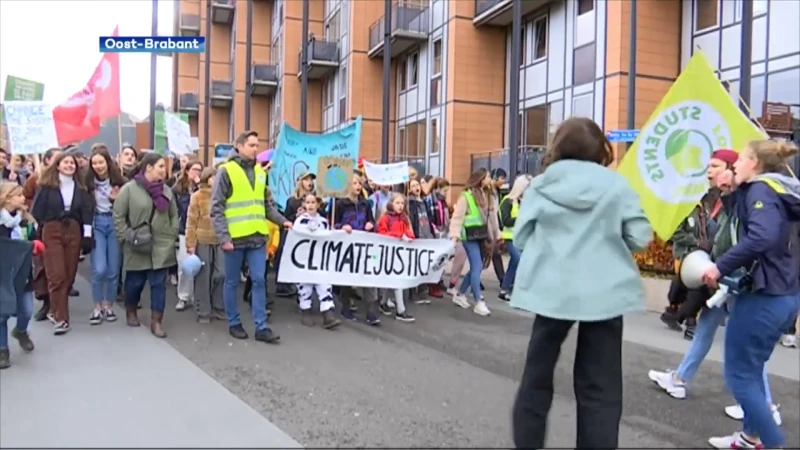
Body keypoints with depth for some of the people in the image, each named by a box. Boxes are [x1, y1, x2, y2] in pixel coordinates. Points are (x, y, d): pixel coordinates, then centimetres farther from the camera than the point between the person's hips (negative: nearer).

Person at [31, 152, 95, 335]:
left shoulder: (80, 187, 9)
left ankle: (55, 311, 23)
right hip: (51, 232, -3)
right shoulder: (47, 186, -1)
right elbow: (37, 210, -1)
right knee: (57, 276, -9)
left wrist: (87, 235, 0)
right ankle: (61, 318, -5)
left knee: (69, 275, 5)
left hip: (74, 232, 3)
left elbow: (87, 211, 7)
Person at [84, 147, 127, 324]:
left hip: (115, 224, 0)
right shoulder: (89, 182, -1)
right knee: (99, 269, -10)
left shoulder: (119, 182, -3)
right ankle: (97, 307, 8)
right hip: (97, 224, 0)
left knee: (113, 270, 5)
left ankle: (109, 306, 22)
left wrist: (118, 199, -15)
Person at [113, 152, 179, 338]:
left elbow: (174, 215, 13)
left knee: (159, 284, 2)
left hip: (162, 246, 3)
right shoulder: (129, 189, -8)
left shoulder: (166, 190, 6)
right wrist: (128, 238, -10)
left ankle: (156, 321, 8)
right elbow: (118, 217, -6)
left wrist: (172, 236, 4)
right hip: (137, 248, -3)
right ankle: (131, 312, 37)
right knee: (135, 282, 12)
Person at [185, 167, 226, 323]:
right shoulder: (197, 196, -1)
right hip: (202, 241, -3)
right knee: (203, 277, 5)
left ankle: (218, 309, 19)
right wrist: (190, 244, -8)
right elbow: (191, 222, -3)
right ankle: (203, 312, 14)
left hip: (220, 241, 3)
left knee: (221, 274, 4)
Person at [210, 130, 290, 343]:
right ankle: (234, 323, 22)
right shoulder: (226, 171, -5)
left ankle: (261, 327, 7)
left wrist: (283, 220, 3)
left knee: (259, 281, 3)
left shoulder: (260, 172, 12)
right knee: (232, 282, 8)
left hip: (257, 237, 5)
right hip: (235, 238, -4)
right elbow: (216, 208, -8)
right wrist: (223, 237, -15)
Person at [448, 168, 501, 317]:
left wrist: (496, 234, 16)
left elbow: (492, 216, 16)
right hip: (470, 236, -7)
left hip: (481, 235, 8)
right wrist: (455, 234, -22)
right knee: (477, 268, -8)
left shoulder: (486, 195, 13)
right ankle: (479, 303, -2)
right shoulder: (466, 196, -9)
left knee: (476, 268, 11)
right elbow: (457, 216, -13)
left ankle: (459, 295, 26)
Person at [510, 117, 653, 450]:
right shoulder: (617, 185, -2)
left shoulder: (541, 185, 0)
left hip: (551, 290, 1)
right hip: (604, 293, -1)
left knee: (537, 373, 16)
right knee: (599, 384, 8)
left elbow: (521, 239, 0)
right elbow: (640, 238, -2)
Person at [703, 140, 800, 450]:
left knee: (739, 373, 1)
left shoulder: (761, 189, -14)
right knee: (751, 368, 21)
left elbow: (761, 237, -31)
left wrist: (720, 266, -27)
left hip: (762, 296, -10)